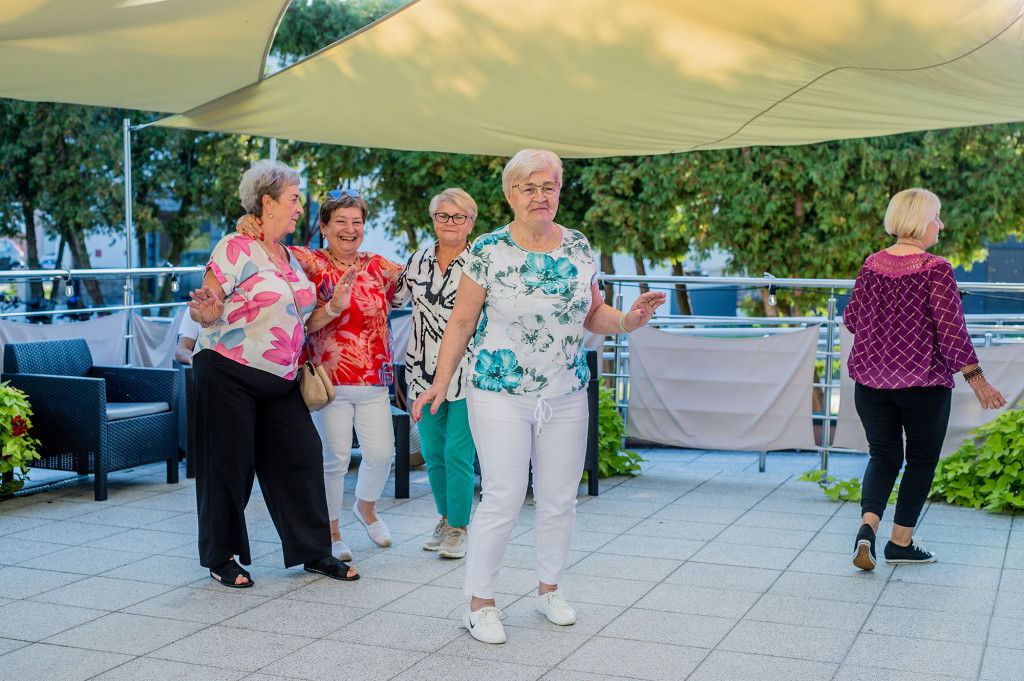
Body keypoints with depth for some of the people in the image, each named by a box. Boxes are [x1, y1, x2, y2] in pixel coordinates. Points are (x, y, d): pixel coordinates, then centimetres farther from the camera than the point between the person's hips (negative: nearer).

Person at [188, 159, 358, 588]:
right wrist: (206, 308, -32)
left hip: (279, 381, 7)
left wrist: (332, 308, 4)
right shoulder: (236, 248, -8)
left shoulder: (291, 259, 15)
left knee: (301, 455, 3)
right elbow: (204, 312, -10)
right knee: (229, 464, 0)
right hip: (227, 373, -7)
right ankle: (222, 557, 16)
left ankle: (313, 552, 15)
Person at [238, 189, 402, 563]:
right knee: (335, 458, 0)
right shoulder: (310, 262, -3)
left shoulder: (378, 267, 10)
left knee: (381, 453, 7)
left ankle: (366, 507, 39)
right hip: (330, 381, -4)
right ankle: (332, 532, 20)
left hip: (374, 381, 4)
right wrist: (249, 222, -26)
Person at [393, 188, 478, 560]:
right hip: (424, 370, 5)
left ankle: (459, 528, 8)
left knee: (458, 453, -6)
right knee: (432, 452, 11)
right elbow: (397, 297, 24)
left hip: (466, 372, -5)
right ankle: (445, 519, 29)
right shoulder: (419, 260, 9)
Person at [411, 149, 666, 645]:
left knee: (559, 499, 10)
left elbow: (594, 314, 13)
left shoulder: (579, 248, 6)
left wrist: (627, 320, -7)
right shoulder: (488, 251, -5)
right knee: (504, 499, -6)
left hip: (567, 397, 4)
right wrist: (441, 381, -7)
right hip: (500, 396, -4)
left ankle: (549, 589, 28)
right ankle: (479, 601, 7)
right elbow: (461, 321, -1)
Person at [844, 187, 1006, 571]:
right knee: (921, 459, 14)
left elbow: (851, 319, 8)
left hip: (871, 378, 4)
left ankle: (868, 525, -9)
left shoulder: (872, 265, 1)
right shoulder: (936, 270, -14)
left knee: (883, 455, 15)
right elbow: (951, 329, -18)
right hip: (923, 381, -4)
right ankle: (901, 542, 20)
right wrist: (976, 380, -12)